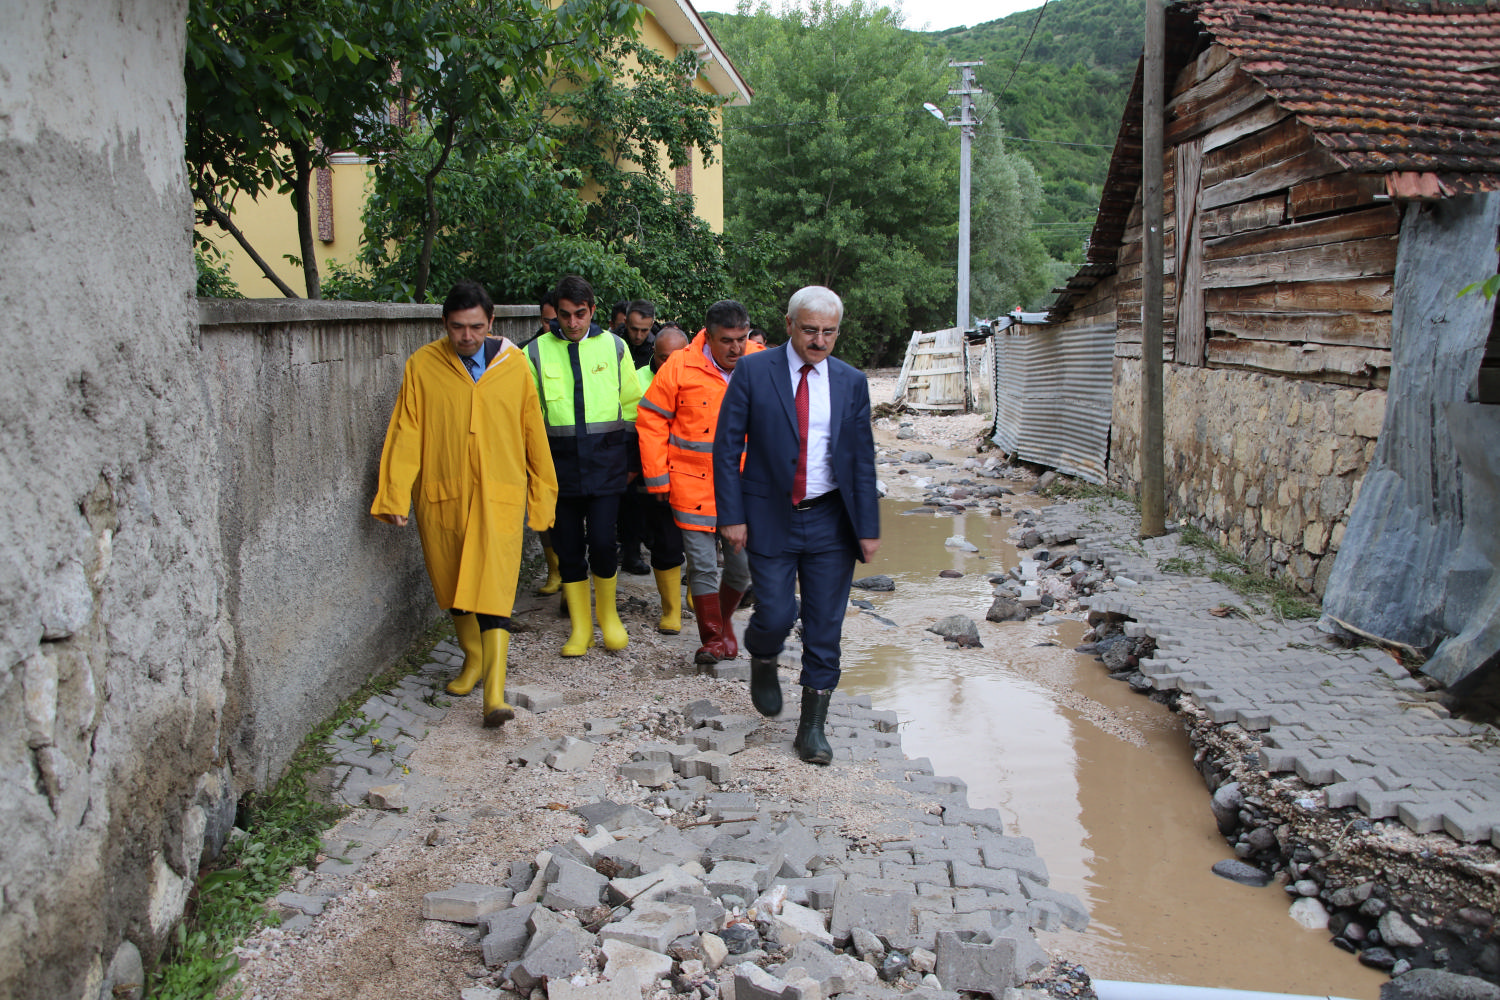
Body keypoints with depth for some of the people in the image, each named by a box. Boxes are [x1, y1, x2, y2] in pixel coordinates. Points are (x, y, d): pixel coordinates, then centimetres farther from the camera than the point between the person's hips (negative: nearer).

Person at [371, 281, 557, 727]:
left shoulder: (513, 364, 0)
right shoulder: (423, 365, -1)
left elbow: (533, 433, 6)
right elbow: (406, 433, -1)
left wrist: (542, 494, 9)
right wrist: (394, 494, -7)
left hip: (499, 497, -2)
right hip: (441, 497, 2)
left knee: (494, 590, -9)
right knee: (453, 587, 14)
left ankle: (494, 693, -10)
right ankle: (473, 658, 36)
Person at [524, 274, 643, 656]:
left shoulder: (613, 347, 5)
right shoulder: (536, 352, 3)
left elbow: (631, 403, 13)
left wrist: (625, 451, 12)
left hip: (605, 458, -1)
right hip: (560, 461, 1)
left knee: (602, 541, -9)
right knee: (568, 546, 5)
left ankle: (608, 614, 16)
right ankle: (580, 627, 18)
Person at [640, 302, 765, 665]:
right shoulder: (680, 368, -7)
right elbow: (651, 422, -1)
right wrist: (658, 478, -3)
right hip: (694, 487, -2)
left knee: (743, 565, 8)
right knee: (702, 565, 1)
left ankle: (724, 620, 35)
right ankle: (712, 638, 16)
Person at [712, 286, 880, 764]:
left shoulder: (851, 382, 5)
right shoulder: (753, 371, -3)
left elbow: (862, 458, 7)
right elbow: (727, 446, -3)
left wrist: (868, 527, 2)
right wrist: (731, 516, -9)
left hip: (830, 521, 2)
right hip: (771, 518, -2)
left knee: (825, 627, 5)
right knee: (775, 615, -6)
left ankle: (813, 725, 19)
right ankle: (763, 661, 31)